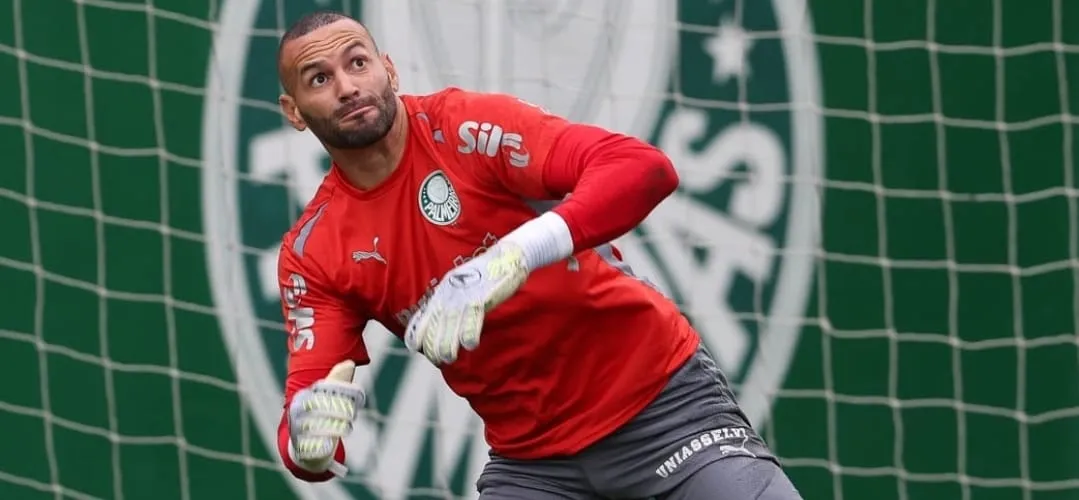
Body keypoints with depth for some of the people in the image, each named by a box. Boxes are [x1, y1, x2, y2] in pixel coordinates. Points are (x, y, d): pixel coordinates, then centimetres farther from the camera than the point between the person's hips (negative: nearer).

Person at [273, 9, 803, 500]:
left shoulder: (467, 127, -13)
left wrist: (514, 256, -40)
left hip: (659, 399, -4)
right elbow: (305, 412, -3)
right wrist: (308, 438, -29)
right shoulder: (311, 253, 0)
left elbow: (646, 168, -26)